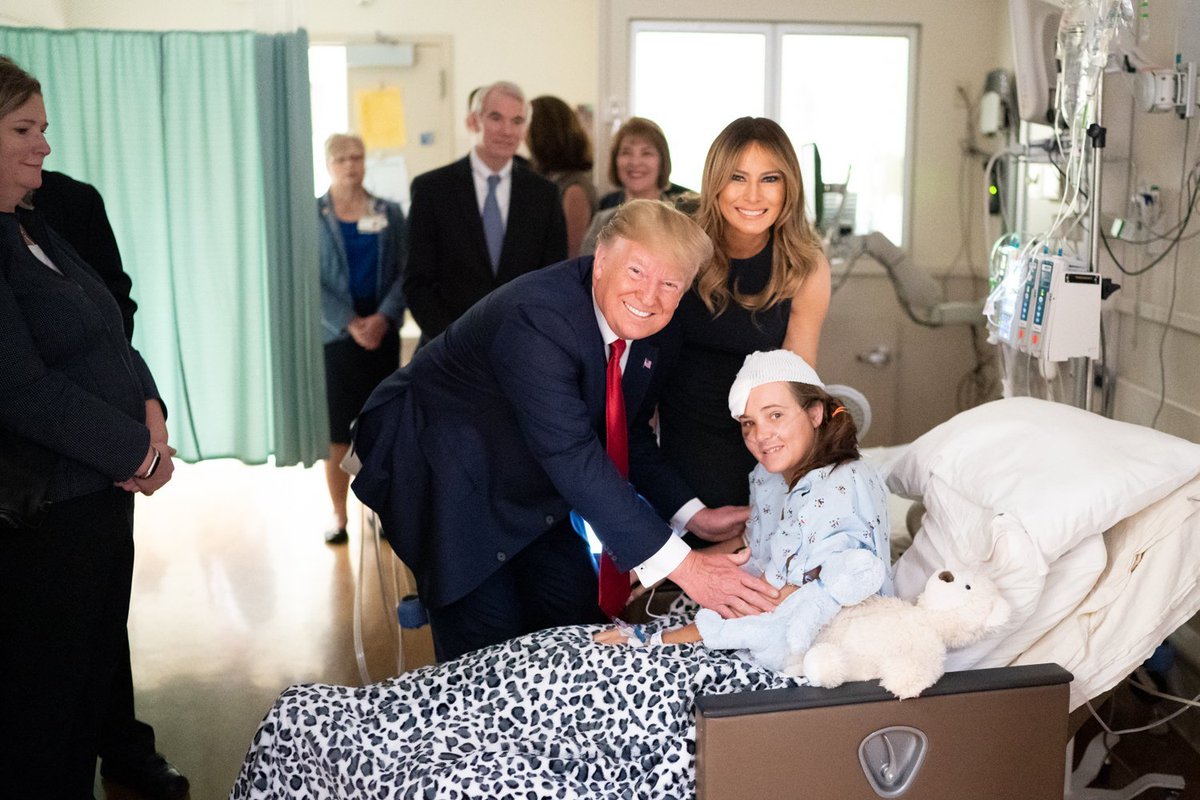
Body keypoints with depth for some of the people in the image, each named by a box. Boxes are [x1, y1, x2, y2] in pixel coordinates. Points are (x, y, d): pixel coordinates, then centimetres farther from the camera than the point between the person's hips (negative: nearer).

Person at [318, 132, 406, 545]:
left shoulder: (389, 213, 7)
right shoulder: (311, 214, 1)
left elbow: (404, 272, 2)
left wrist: (383, 317, -13)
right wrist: (349, 323, -13)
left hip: (381, 333, 2)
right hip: (334, 335, -2)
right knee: (336, 428, 0)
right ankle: (338, 514, 9)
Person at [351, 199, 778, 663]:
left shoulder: (649, 328, -9)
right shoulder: (535, 316, -35)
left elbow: (630, 437, 5)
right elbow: (572, 455, -41)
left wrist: (692, 515, -9)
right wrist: (679, 564, -43)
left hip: (534, 482, 8)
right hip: (442, 473, -7)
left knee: (578, 624, 7)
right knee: (491, 643, -9)